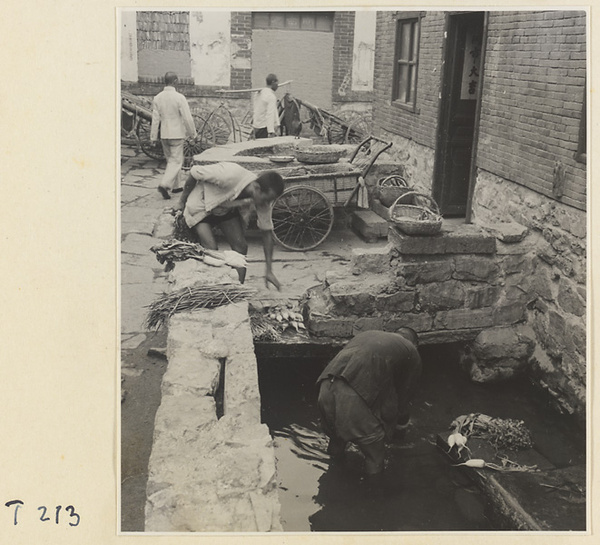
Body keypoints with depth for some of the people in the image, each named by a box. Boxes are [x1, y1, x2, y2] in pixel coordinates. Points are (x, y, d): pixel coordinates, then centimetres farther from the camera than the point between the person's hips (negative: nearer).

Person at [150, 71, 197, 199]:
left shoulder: (157, 98, 0)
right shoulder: (179, 97, -15)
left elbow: (155, 119, 1)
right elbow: (187, 118, -13)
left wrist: (153, 137, 6)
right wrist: (193, 133, 0)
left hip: (164, 135, 6)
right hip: (177, 134, -6)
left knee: (171, 160, 18)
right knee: (176, 161, -2)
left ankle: (176, 185, 27)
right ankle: (164, 185, -17)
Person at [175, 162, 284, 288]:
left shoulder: (263, 198, -23)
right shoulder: (229, 176, -41)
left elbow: (267, 231, -12)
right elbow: (194, 172, -26)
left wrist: (269, 271, -14)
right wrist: (181, 203, -12)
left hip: (228, 209, 5)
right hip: (200, 206, -5)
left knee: (241, 247, -8)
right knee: (211, 249, -19)